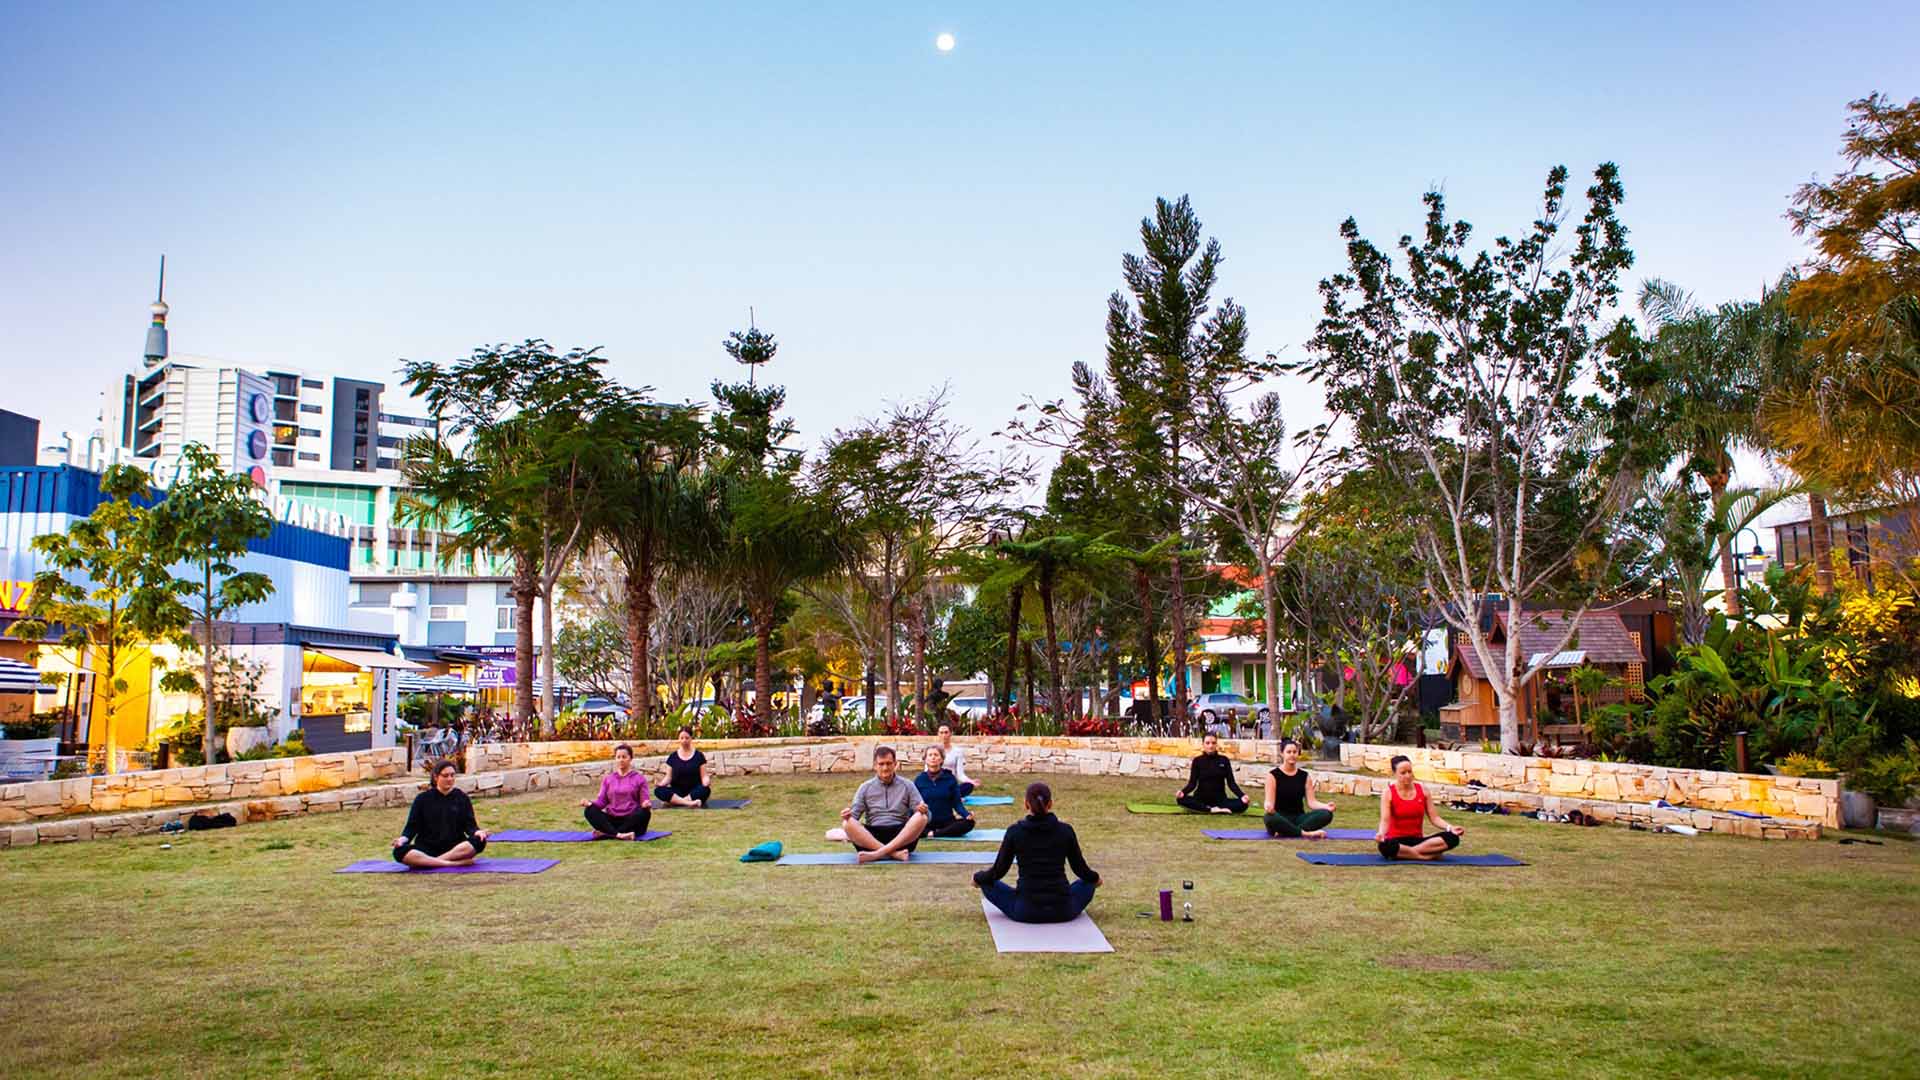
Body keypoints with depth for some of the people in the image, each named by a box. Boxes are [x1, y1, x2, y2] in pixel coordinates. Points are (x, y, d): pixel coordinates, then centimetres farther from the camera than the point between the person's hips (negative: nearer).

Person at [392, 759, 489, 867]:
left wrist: (477, 832, -20)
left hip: (456, 848, 0)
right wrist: (403, 838, -17)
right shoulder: (423, 799, 7)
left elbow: (469, 824, 3)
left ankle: (426, 862, -31)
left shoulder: (462, 798, 9)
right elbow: (413, 825, 4)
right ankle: (455, 863, -36)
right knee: (399, 851, -30)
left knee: (479, 841, -31)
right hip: (427, 848, 0)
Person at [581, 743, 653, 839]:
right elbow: (601, 801, 7)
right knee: (589, 811, -22)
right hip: (612, 820, 2)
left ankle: (606, 833, -34)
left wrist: (647, 804, -25)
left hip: (632, 820, -2)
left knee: (644, 812, -34)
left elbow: (644, 801, -1)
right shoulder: (607, 779, 14)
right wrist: (589, 803, -15)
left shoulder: (639, 778, 6)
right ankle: (619, 834, -40)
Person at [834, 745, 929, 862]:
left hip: (901, 836, 0)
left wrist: (923, 810, -20)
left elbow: (923, 813, 4)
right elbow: (853, 815, 7)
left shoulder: (907, 786, 11)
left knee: (921, 818, -29)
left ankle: (877, 853, -35)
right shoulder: (865, 787, 13)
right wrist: (847, 816, -17)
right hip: (872, 836, 1)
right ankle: (895, 853, -36)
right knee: (848, 823, -27)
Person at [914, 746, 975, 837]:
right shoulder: (919, 780, 4)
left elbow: (957, 802, 2)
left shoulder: (950, 778, 3)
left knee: (969, 823, -28)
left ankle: (934, 833, -21)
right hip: (926, 823, -2)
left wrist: (967, 815, -17)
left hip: (947, 822, 2)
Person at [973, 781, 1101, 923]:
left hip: (1026, 911, -1)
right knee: (1088, 882, 30)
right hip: (1062, 911, 2)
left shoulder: (1015, 831, -5)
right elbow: (1080, 868, 10)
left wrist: (978, 877, 24)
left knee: (988, 882, 22)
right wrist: (1095, 878, 32)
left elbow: (999, 870, 3)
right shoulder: (1065, 830, -2)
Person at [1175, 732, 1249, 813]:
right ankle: (1212, 809, -29)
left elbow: (1231, 782, -1)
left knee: (1243, 804, -26)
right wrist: (1183, 791, -25)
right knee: (1181, 799, -31)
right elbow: (1192, 783, -3)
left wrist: (1242, 795, -20)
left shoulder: (1224, 760, 3)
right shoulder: (1197, 761, 1)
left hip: (1220, 799, 1)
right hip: (1201, 799, -1)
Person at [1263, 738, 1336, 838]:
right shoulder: (1273, 775, -3)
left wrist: (1326, 806, -18)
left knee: (1327, 814, -23)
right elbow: (1270, 802, -10)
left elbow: (1311, 802, 3)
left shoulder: (1305, 776, 9)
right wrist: (1269, 807, -35)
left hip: (1299, 818, 4)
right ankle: (1306, 833, -30)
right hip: (1280, 819, -4)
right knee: (1270, 818, -40)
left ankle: (1285, 831, -30)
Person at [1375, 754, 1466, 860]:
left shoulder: (1423, 790, 5)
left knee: (1452, 838, -22)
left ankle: (1409, 852, -21)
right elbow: (1385, 820, -15)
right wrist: (1381, 833, -37)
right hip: (1397, 841, -4)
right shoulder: (1389, 792, -6)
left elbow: (1434, 817, 4)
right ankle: (1426, 855, -23)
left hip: (1417, 840, 4)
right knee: (1386, 846, -42)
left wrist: (1450, 827, -16)